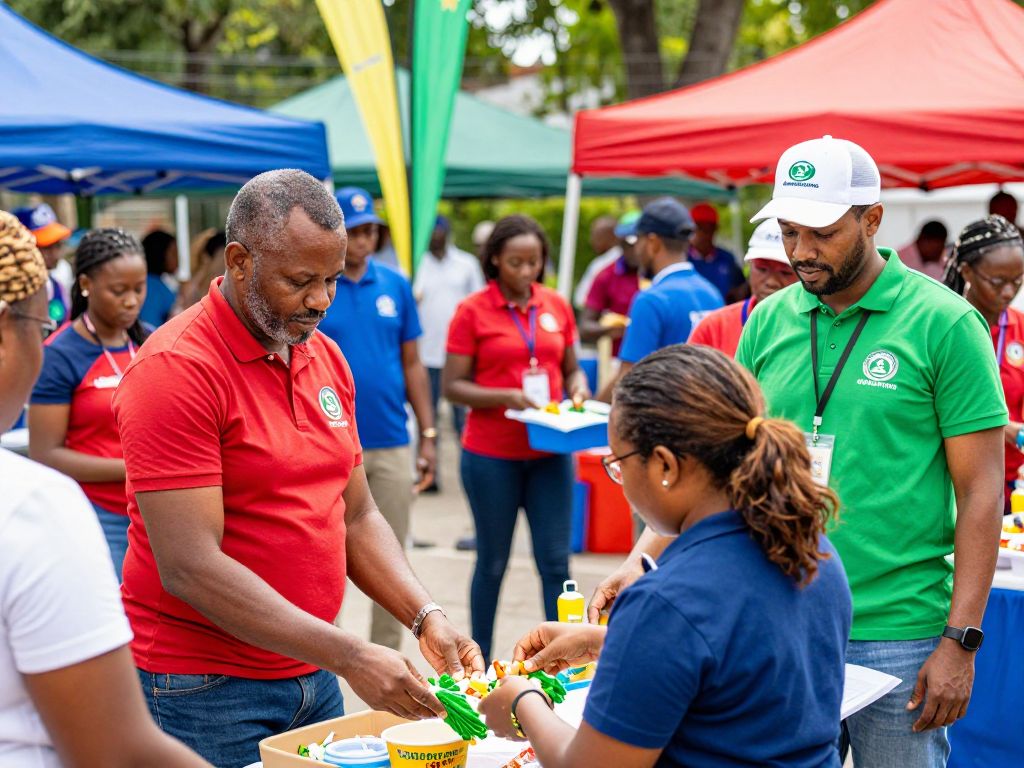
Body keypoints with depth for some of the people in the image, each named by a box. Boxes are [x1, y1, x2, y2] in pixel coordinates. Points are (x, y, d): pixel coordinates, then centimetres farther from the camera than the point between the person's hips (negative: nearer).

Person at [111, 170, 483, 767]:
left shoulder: (327, 358, 7)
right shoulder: (176, 369, -17)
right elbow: (188, 567, -23)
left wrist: (426, 618, -5)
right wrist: (349, 656, -25)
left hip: (313, 674, 7)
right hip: (204, 689, -6)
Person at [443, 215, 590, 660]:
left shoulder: (557, 307, 6)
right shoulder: (472, 312, -5)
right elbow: (453, 386, -6)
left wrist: (577, 390, -5)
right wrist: (505, 397, -20)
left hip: (549, 452, 3)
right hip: (491, 455, -3)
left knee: (555, 561, 2)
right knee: (493, 562, 8)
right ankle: (480, 663, 21)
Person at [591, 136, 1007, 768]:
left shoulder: (944, 323, -7)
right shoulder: (770, 321, 5)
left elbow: (980, 492, -6)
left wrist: (961, 642, -11)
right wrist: (643, 560, -6)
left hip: (897, 637, -4)